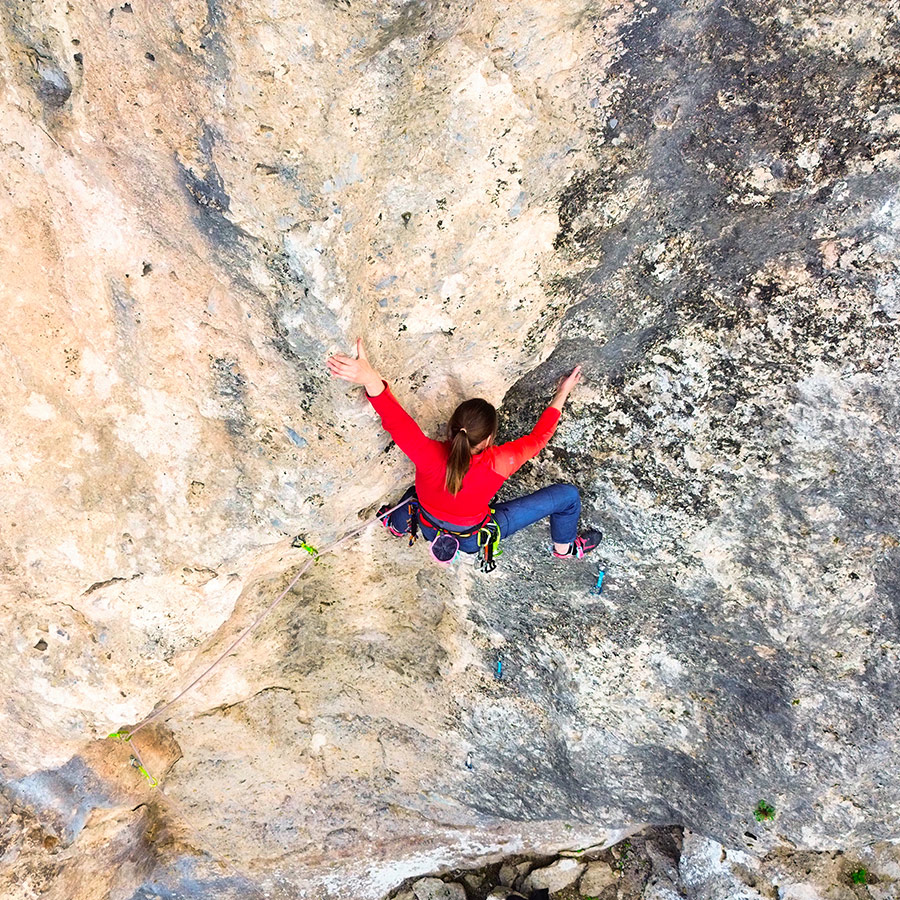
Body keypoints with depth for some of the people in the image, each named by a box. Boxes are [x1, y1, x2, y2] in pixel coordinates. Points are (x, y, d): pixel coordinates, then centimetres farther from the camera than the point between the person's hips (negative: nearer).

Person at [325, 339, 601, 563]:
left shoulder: (429, 457, -37)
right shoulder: (499, 464, -36)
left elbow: (397, 421, -48)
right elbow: (538, 437, -18)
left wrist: (371, 379, -66)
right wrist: (562, 394, -4)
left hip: (429, 528, 3)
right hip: (474, 539, -2)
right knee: (567, 495, 5)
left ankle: (398, 524, 61)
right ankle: (564, 548, 37)